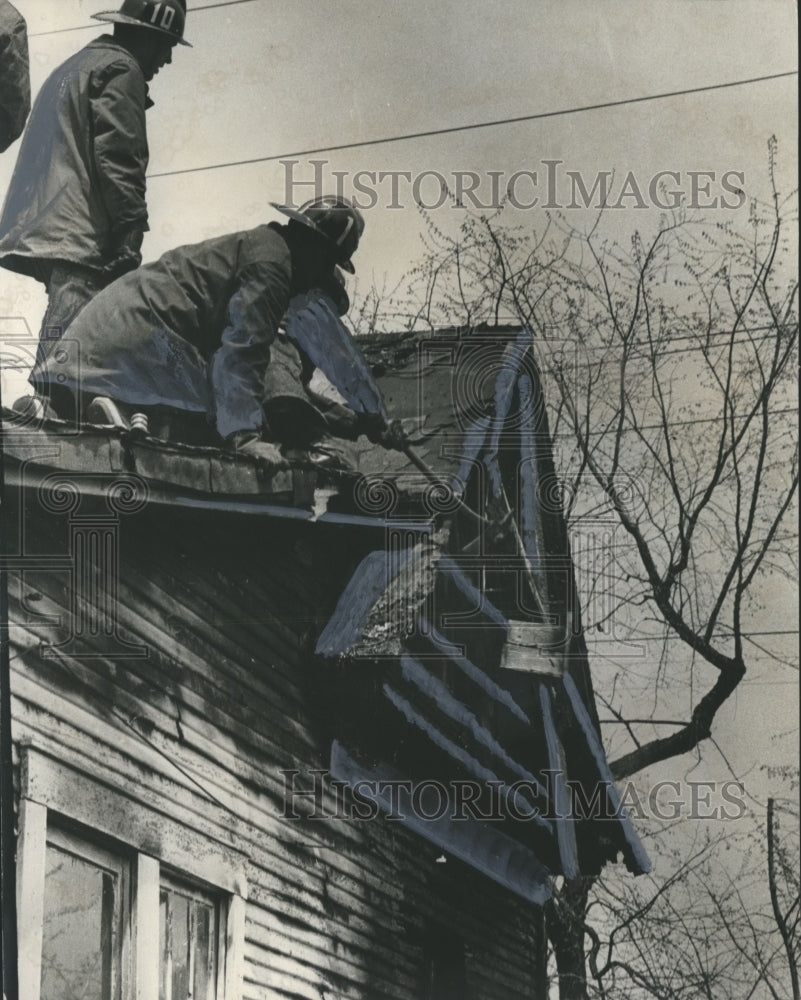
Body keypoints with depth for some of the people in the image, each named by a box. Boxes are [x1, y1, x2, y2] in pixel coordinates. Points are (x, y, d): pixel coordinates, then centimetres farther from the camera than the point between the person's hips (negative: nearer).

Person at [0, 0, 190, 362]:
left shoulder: (73, 67, 30)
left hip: (42, 232, 10)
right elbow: (117, 159, -12)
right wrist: (130, 235, -14)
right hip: (81, 239, -10)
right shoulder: (120, 68, -1)